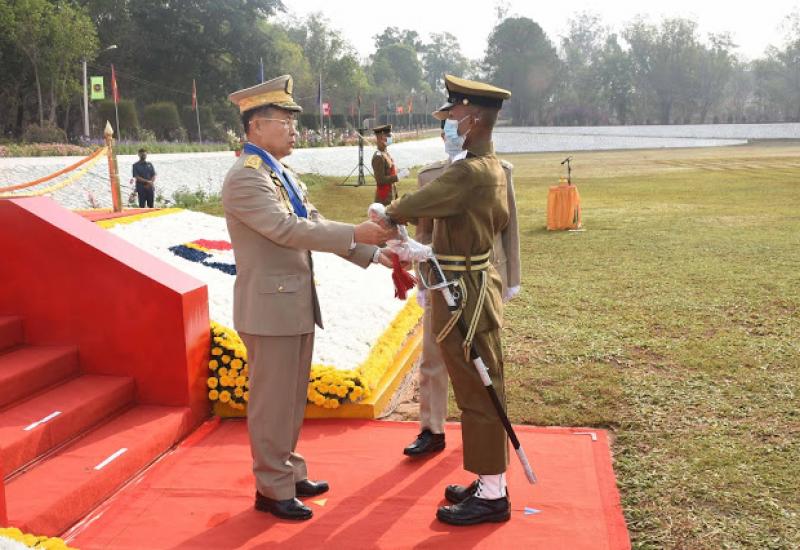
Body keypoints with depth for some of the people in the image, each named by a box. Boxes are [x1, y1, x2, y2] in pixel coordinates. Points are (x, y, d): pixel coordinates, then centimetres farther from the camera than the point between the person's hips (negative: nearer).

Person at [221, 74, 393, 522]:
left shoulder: (284, 175, 14)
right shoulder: (244, 178, -16)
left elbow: (316, 225, 11)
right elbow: (288, 230, -25)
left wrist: (375, 254, 2)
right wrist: (356, 234, -24)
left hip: (298, 304, 9)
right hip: (270, 308, -9)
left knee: (293, 399, 18)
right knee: (272, 403, 3)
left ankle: (291, 473, 32)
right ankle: (273, 489, 16)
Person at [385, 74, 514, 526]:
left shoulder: (469, 173, -22)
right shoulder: (494, 169, 10)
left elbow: (415, 205, -14)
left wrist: (387, 215, 6)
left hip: (464, 294, -10)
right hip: (474, 286, 10)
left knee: (478, 393, -1)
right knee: (481, 389, 16)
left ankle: (493, 496, 11)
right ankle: (490, 482, 28)